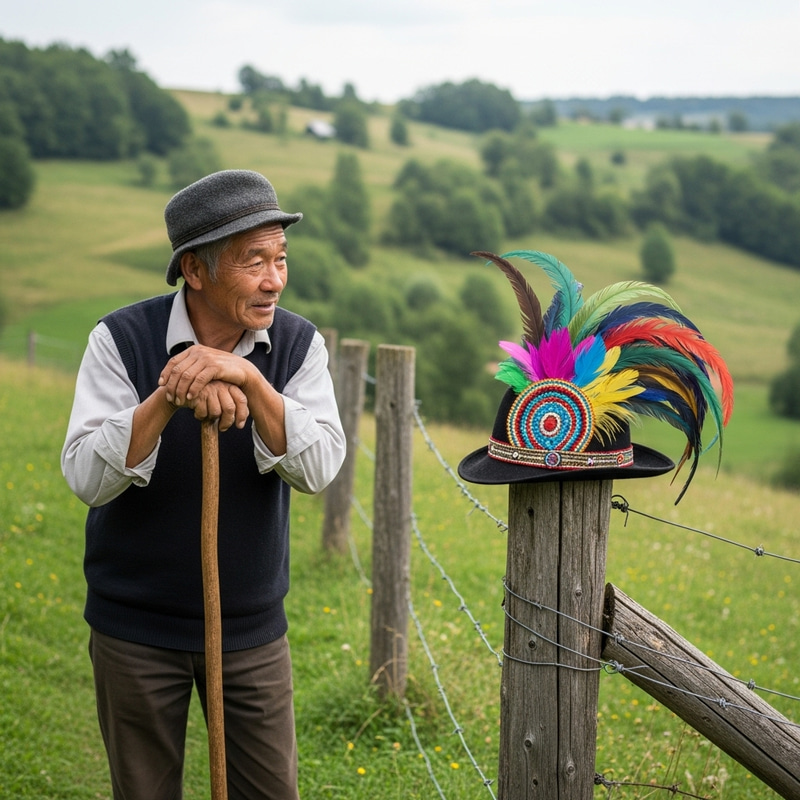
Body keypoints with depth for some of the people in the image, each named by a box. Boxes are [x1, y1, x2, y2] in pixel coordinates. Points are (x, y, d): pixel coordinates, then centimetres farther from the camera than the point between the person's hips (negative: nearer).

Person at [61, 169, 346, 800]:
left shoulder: (299, 345, -7)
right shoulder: (120, 340, -13)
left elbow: (319, 469, -20)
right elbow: (87, 479, -21)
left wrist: (250, 379, -33)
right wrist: (167, 397, -35)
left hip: (253, 627, 2)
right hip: (136, 628, -1)